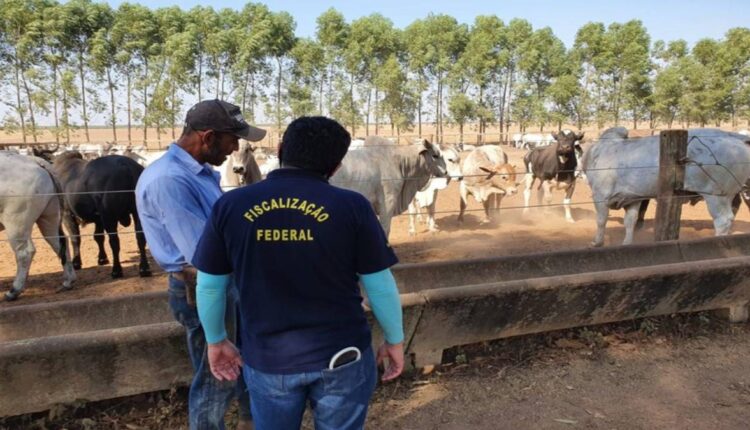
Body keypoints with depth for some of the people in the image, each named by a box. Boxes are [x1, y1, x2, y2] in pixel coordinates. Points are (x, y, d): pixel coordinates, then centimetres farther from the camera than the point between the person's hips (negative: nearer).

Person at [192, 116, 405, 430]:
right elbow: (380, 287, -7)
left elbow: (209, 287, 0)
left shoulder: (230, 206, -7)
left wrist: (216, 340, 15)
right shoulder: (351, 206, -13)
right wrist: (395, 340, 8)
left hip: (267, 359, 2)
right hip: (342, 355, -1)